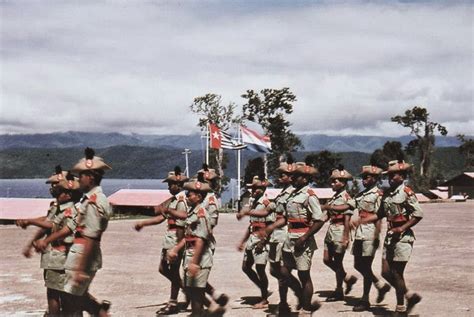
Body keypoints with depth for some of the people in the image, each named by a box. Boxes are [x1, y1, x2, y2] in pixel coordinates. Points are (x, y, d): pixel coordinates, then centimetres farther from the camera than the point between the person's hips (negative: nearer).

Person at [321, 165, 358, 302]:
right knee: (327, 260, 10)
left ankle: (339, 292, 13)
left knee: (337, 261, 1)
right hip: (331, 230, 9)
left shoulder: (346, 198, -12)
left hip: (340, 231, -9)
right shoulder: (334, 197, 12)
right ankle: (347, 278, 26)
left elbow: (347, 220, -17)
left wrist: (345, 238, -20)